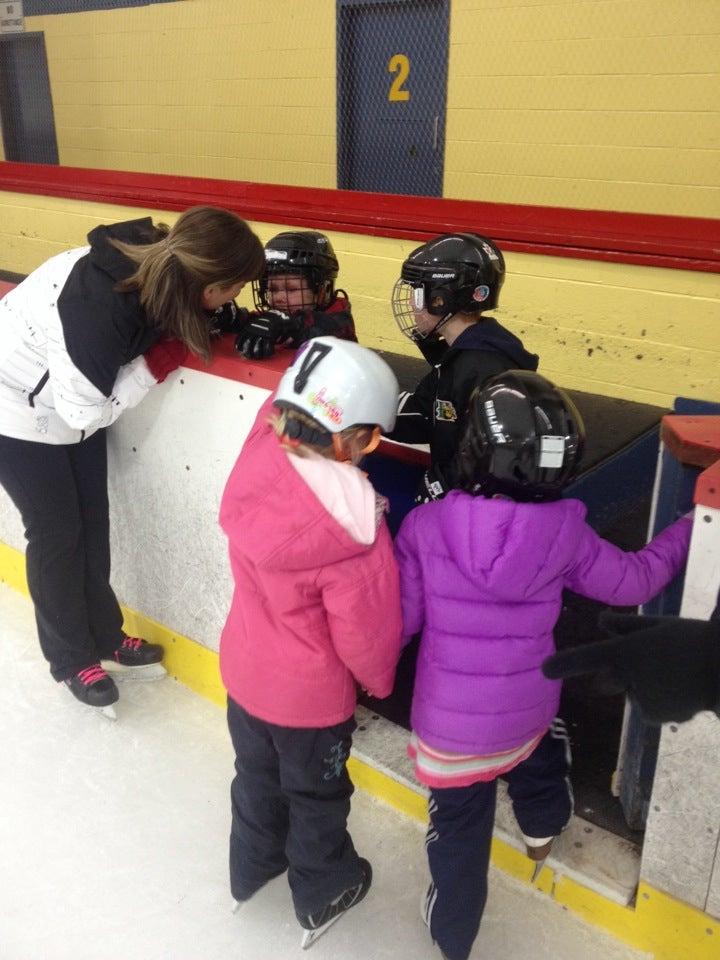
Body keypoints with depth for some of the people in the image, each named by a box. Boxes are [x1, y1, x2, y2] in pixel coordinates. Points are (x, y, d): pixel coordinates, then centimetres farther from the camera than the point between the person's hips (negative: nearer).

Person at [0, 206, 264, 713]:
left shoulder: (154, 258, -20)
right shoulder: (97, 307, -40)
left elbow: (199, 317, 0)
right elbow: (85, 410, -28)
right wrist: (157, 364, -28)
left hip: (74, 399, 7)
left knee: (93, 522, 14)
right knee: (58, 531, 5)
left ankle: (105, 635, 32)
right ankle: (72, 657, 25)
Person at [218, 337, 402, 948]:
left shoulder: (257, 458, -21)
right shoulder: (352, 525, -33)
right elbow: (365, 629, -23)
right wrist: (379, 679, -5)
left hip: (243, 668, 5)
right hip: (310, 696, -5)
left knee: (258, 775, 29)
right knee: (316, 794, 21)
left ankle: (252, 868, 54)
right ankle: (323, 896, 46)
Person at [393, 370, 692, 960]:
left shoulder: (427, 525, -21)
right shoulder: (565, 532, -17)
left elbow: (399, 618, -12)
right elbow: (634, 579, -1)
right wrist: (687, 531, 15)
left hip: (449, 722, -1)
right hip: (527, 710, 1)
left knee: (460, 824, 20)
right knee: (543, 741, 36)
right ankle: (542, 834, 63)